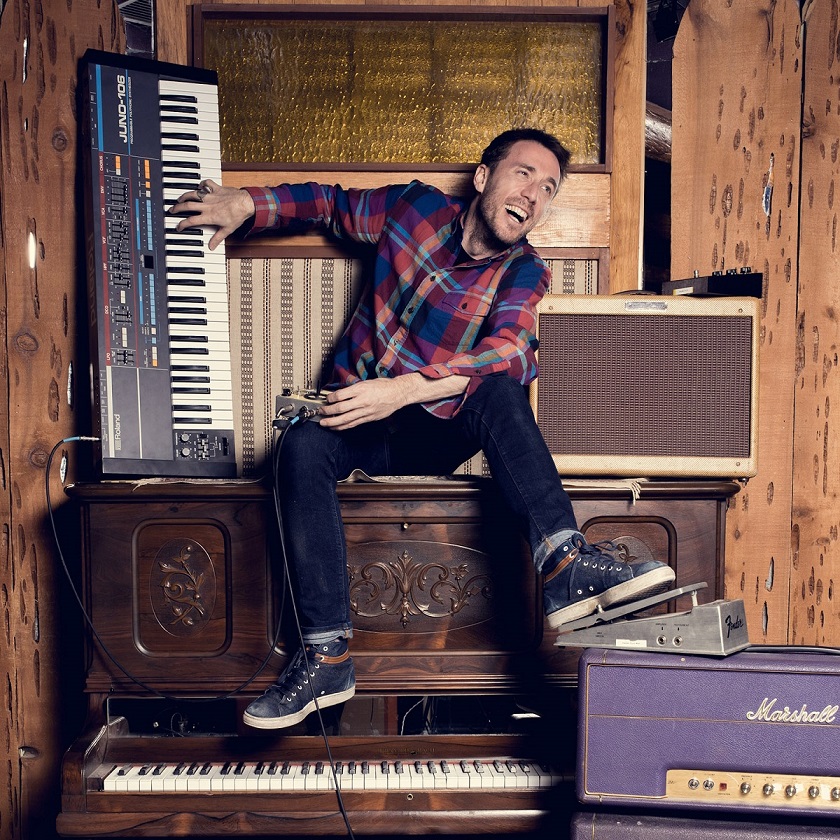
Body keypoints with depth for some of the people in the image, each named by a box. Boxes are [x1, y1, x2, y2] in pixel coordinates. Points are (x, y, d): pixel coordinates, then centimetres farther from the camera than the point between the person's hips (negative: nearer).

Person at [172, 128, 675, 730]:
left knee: (499, 385, -30)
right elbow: (330, 203, 19)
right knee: (304, 448, -31)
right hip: (358, 421, 1)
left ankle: (565, 565, -41)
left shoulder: (523, 272, -2)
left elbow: (512, 351, -23)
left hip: (435, 434, -1)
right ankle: (326, 656, -30)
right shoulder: (417, 207, 3)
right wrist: (246, 204, 1)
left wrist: (405, 389, -37)